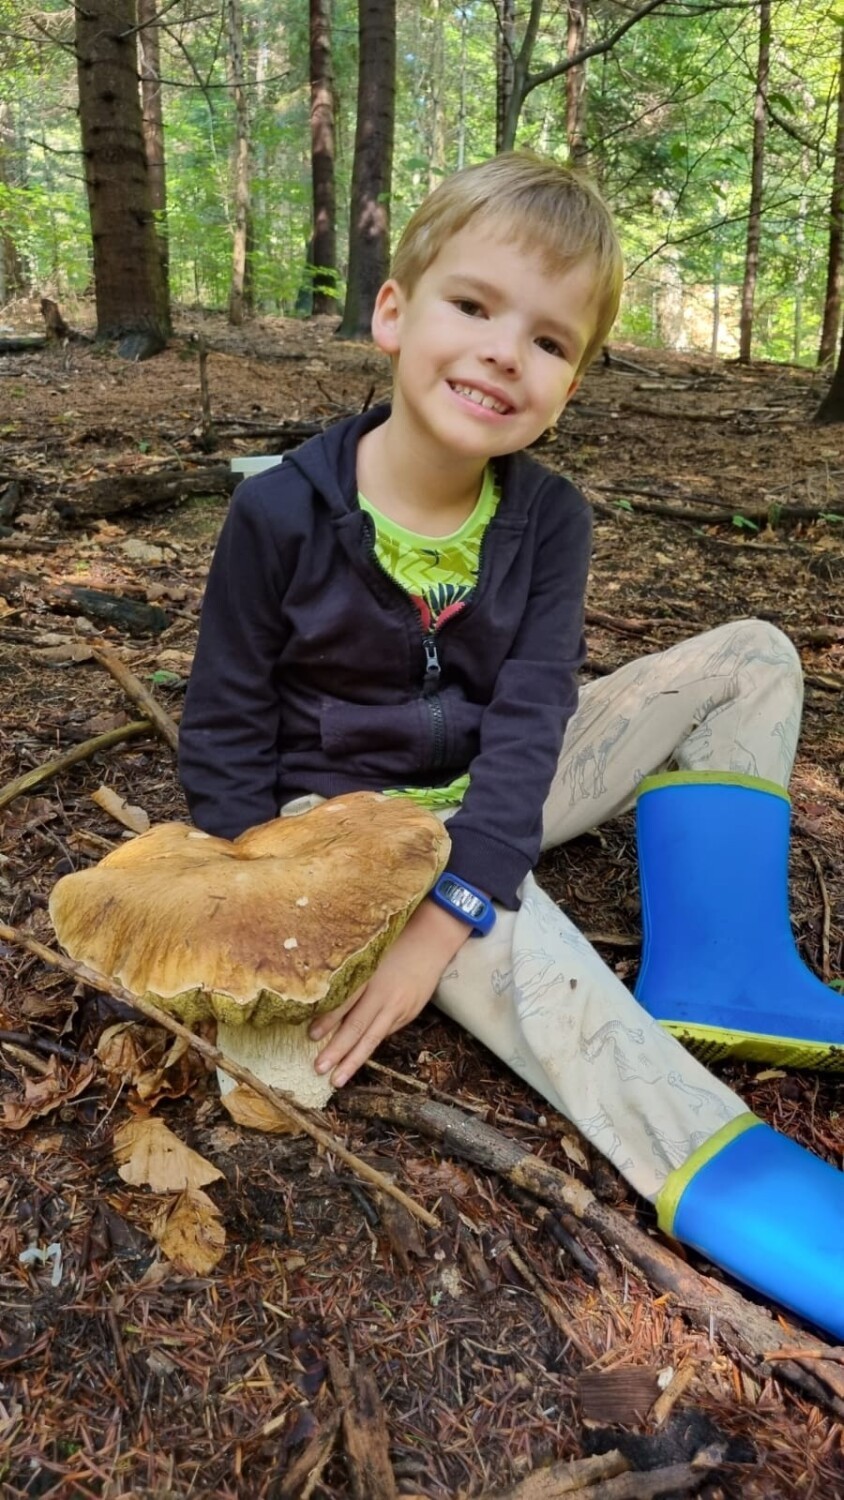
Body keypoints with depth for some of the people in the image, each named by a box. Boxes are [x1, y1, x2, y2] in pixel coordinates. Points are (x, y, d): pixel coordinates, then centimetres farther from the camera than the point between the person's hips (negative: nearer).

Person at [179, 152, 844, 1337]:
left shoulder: (551, 519, -8)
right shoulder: (284, 513, -15)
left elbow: (527, 725, -19)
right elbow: (226, 728, -8)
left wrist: (442, 917, -32)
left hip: (496, 796, 4)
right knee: (506, 924, -39)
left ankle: (715, 976, -14)